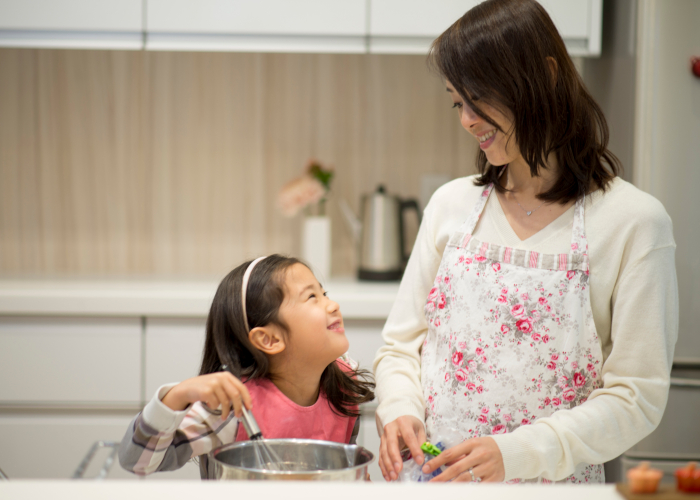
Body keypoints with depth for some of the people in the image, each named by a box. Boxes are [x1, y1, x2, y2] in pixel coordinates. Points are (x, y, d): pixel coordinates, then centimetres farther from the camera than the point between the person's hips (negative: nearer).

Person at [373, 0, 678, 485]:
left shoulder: (635, 222, -4)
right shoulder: (452, 204, 8)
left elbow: (637, 396, -7)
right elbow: (401, 345, 13)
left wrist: (515, 453, -19)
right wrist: (399, 410, -8)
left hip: (552, 482, -2)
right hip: (428, 478, 3)